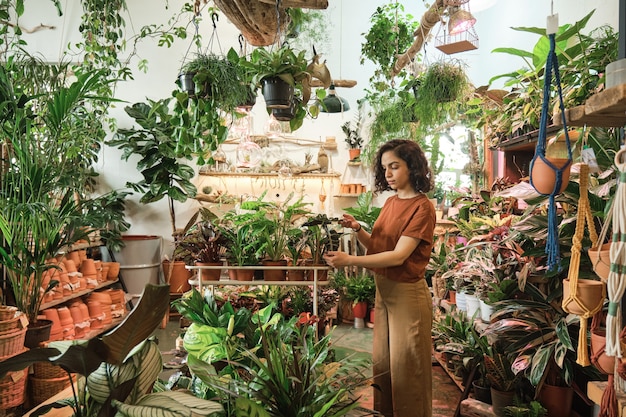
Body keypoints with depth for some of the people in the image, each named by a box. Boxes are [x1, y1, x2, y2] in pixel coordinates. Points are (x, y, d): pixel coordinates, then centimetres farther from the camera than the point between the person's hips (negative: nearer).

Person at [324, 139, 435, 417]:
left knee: (406, 368, 8)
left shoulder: (422, 207, -15)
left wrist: (350, 260, -30)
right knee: (381, 362, 17)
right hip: (382, 290, 7)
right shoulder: (390, 202, 8)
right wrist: (358, 230, -8)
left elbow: (398, 256, -23)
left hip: (407, 293, -7)